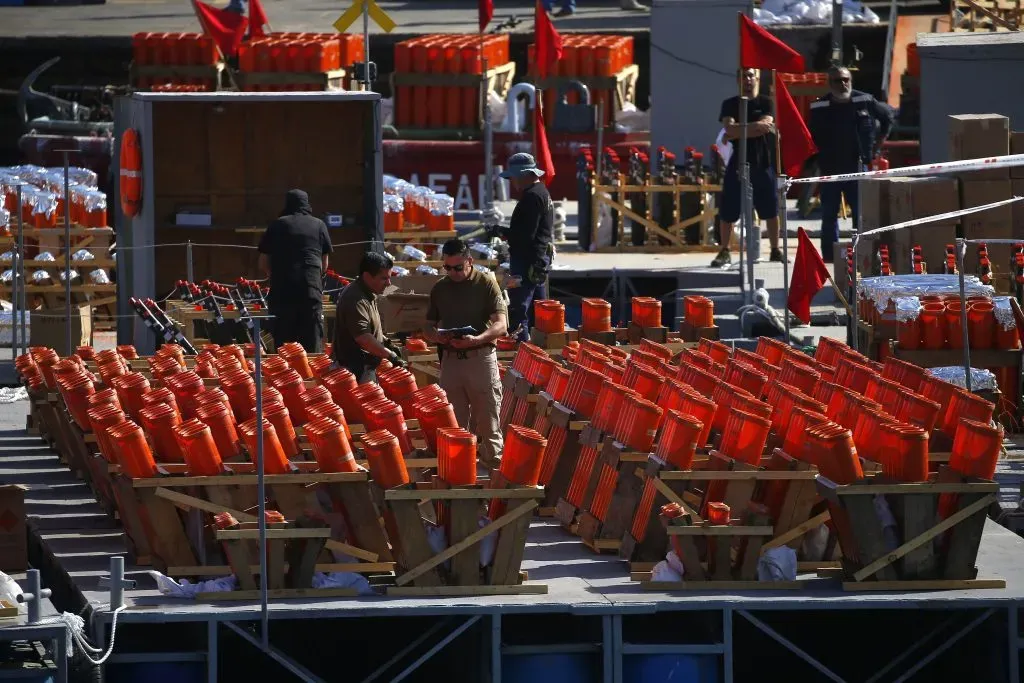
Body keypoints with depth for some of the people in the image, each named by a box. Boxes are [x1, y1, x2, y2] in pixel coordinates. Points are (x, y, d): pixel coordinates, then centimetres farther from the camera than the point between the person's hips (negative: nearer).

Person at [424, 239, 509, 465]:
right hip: (450, 359, 4)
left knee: (488, 424, -3)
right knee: (454, 423, 7)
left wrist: (476, 339, -27)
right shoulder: (439, 288, 11)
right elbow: (428, 327, 16)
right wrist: (436, 335, -9)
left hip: (480, 358, -4)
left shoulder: (486, 284, -3)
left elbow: (501, 325, -9)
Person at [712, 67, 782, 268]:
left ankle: (775, 250, 14)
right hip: (738, 163, 0)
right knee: (728, 211, -2)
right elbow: (729, 128, -10)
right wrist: (754, 126, -16)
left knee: (771, 210, 4)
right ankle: (725, 252, 5)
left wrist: (738, 131, -14)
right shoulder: (730, 104, 6)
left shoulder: (766, 103, 4)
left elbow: (765, 127, -12)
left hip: (763, 163, 0)